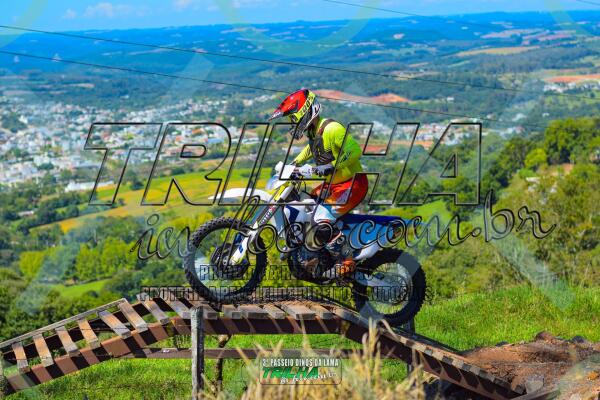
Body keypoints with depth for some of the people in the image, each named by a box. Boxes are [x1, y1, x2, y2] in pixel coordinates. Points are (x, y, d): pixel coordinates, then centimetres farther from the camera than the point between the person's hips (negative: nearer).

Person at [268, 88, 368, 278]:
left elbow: (355, 150, -31)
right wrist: (293, 164, 24)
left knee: (321, 220, -25)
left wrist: (331, 166, -38)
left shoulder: (331, 129, -21)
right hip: (332, 184, 10)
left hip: (353, 184, -10)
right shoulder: (313, 131, 9)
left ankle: (345, 262, -13)